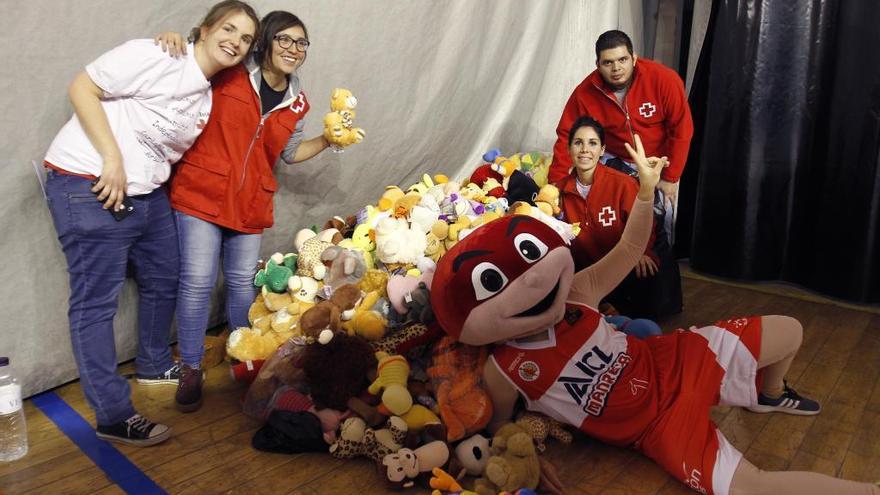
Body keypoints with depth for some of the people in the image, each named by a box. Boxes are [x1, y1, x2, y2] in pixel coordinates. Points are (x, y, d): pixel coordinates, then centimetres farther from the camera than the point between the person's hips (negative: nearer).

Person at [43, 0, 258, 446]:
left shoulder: (207, 96, 12)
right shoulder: (156, 57, -13)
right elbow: (82, 87, -14)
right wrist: (112, 159, -21)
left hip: (147, 193, 9)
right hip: (90, 188, -9)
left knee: (164, 282, 18)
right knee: (96, 301, -2)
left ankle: (153, 366, 41)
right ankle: (113, 417, 6)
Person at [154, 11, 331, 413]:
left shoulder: (296, 104, 8)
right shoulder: (228, 73, -5)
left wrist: (329, 140, 9)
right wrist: (173, 41, -12)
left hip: (250, 203, 4)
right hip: (201, 193, -4)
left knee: (242, 282, 12)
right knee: (197, 281, -4)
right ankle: (191, 370, 12)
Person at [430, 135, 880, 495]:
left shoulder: (576, 295, -12)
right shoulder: (502, 372, -19)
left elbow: (630, 249, -10)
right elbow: (498, 430, -2)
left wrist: (646, 189, -20)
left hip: (674, 364, 5)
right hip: (658, 427, -4)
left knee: (789, 331, 8)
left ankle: (770, 394, 41)